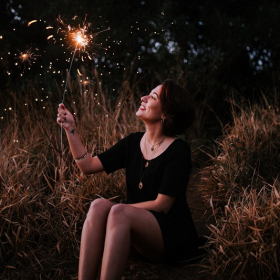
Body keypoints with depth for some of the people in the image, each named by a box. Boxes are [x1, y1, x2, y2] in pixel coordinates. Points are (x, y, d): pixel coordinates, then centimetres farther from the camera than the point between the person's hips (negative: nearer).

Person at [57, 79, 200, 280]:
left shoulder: (178, 150, -11)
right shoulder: (133, 142, 7)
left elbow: (162, 206, -14)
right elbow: (88, 166, 5)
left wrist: (120, 209, -12)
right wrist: (71, 129, 1)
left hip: (173, 235, -5)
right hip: (139, 229, 5)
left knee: (118, 213, -32)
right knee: (99, 205, -24)